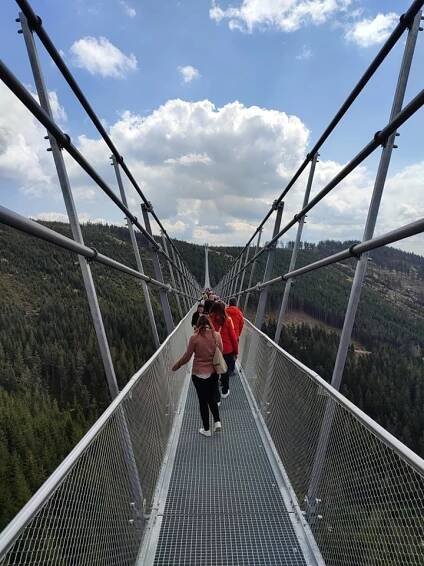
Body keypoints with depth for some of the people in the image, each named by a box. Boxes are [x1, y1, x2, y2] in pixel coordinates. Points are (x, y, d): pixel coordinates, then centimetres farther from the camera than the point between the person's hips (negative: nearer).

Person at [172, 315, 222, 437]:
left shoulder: (194, 338, -15)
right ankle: (217, 421, 13)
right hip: (213, 372, 3)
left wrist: (176, 366, 9)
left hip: (199, 374, -3)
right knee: (212, 398, 24)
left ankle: (206, 430, 24)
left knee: (203, 401, 12)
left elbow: (187, 357, -8)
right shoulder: (217, 335, -7)